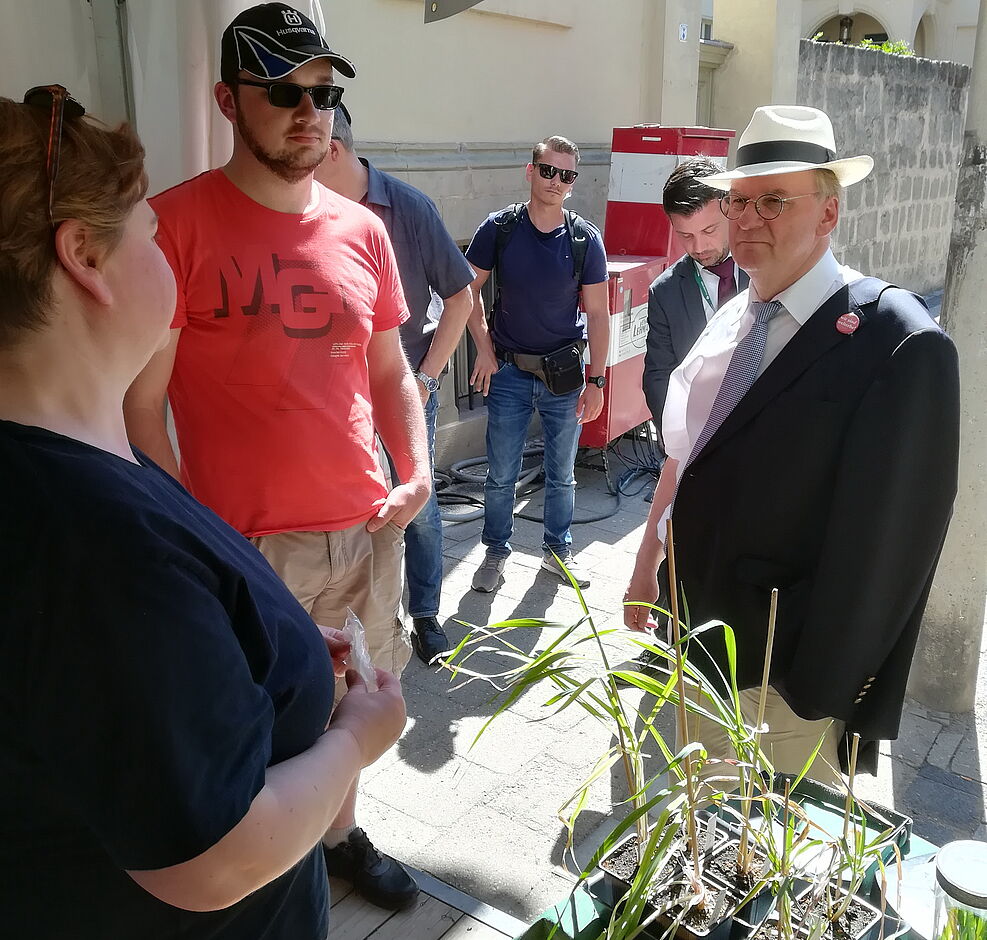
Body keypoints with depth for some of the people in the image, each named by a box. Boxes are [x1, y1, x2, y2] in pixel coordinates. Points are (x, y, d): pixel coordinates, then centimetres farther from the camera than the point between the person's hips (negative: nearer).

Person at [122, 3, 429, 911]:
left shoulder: (362, 230, 7)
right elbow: (140, 402, -10)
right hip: (247, 543, -5)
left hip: (367, 526, 5)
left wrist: (418, 468, 2)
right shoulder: (178, 222, -9)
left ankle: (342, 834, 46)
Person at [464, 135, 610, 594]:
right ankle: (496, 552, 25)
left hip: (564, 373, 1)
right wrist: (485, 349, -3)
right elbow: (469, 290, 4)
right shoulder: (500, 228, -5)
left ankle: (557, 550, 32)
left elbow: (598, 314, -2)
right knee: (501, 474, 6)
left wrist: (595, 380, -5)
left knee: (561, 473, 13)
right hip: (508, 371, 0)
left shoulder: (585, 239, -5)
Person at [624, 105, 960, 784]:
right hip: (696, 652, 7)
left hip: (789, 678, -6)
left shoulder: (901, 344, -17)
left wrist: (821, 695, -14)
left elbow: (884, 543, -17)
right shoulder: (731, 320, 6)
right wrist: (647, 566, 15)